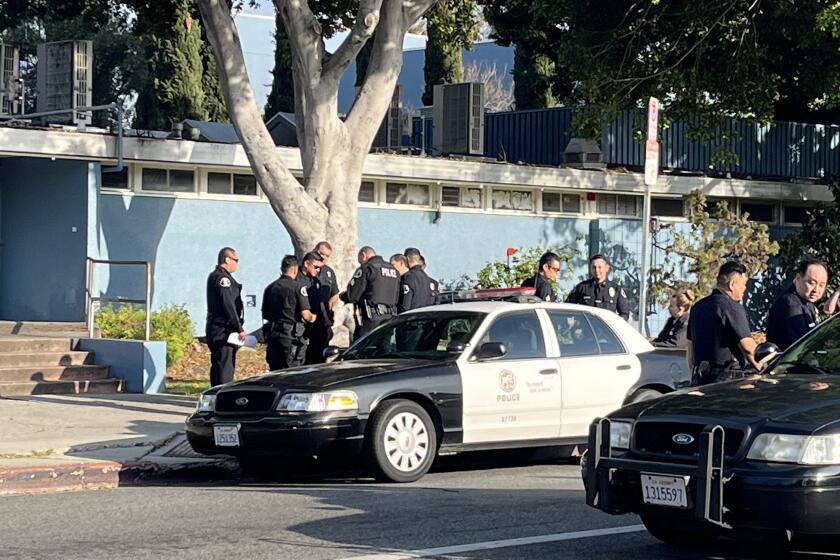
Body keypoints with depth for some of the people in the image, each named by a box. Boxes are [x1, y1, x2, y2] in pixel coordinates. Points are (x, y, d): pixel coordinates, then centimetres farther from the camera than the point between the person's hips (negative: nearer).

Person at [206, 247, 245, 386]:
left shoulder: (214, 276, 19)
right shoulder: (223, 277, -13)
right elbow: (228, 305, -19)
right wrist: (239, 329, -18)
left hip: (215, 330, 11)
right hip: (223, 331, -11)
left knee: (217, 367, 13)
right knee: (224, 369, -12)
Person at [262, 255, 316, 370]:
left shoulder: (270, 288, 9)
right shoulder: (298, 287, -8)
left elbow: (265, 315, 14)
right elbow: (305, 314, -13)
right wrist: (312, 318, 8)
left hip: (272, 335, 5)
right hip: (291, 335, -5)